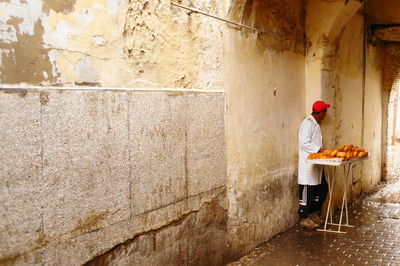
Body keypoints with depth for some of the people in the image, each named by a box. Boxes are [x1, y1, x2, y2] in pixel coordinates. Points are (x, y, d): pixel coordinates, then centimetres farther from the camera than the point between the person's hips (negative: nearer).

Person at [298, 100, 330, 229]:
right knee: (307, 191, -4)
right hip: (308, 164, -10)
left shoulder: (315, 123, 18)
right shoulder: (308, 123, -14)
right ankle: (304, 219, 5)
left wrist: (322, 150, 9)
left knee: (322, 188, 14)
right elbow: (304, 142, -22)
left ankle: (313, 214, 24)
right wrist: (320, 149, -21)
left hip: (316, 164, 10)